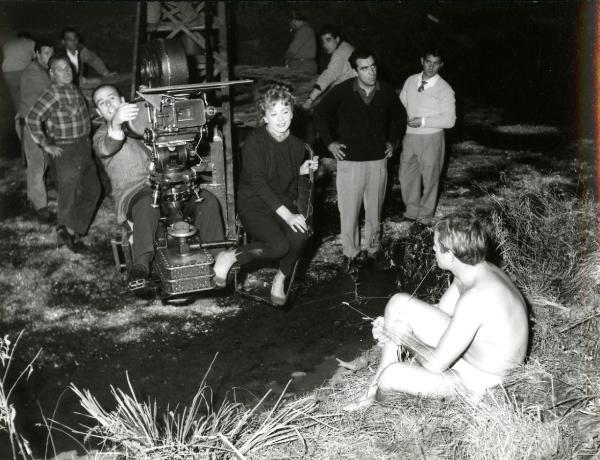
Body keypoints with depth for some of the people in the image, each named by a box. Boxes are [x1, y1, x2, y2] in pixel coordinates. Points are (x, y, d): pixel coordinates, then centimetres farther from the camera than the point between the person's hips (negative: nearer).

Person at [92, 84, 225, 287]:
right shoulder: (102, 135, 9)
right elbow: (107, 149, -17)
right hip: (133, 192, -4)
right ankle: (141, 264, -50)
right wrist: (115, 124, -41)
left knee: (208, 200, -20)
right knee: (148, 205, -40)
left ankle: (216, 256, -19)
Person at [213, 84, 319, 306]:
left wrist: (302, 169, -1)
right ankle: (230, 256, -6)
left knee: (300, 236, -27)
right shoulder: (255, 141, -13)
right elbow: (258, 183, -20)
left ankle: (280, 279, -1)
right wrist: (286, 214, -27)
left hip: (284, 203, 5)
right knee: (279, 245, -30)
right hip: (254, 204, -5)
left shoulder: (296, 145, 6)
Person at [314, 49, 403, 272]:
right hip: (350, 160, -2)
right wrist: (329, 142, -1)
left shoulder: (386, 92, -1)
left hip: (378, 159, 2)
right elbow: (320, 113, 3)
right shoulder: (342, 91, -10)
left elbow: (397, 116, 19)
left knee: (374, 208, 13)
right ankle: (350, 252, 18)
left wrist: (392, 141, 13)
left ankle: (372, 246, 32)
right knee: (349, 209, 2)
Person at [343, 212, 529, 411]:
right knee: (399, 303, 2)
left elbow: (436, 364, -31)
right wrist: (390, 329, -3)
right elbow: (439, 311, 10)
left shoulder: (476, 298, -36)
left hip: (479, 380, -9)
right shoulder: (475, 270, -6)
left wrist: (405, 336, -12)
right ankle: (375, 387, 11)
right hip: (465, 347, 9)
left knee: (390, 376, -20)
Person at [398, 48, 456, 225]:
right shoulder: (410, 81, 3)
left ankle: (424, 218, 25)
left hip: (431, 138, -4)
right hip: (409, 136, 4)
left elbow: (449, 120, -12)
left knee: (430, 178, 8)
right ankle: (411, 212, 31)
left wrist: (423, 121, -19)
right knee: (407, 176, 12)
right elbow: (401, 103, 18)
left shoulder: (445, 89, -11)